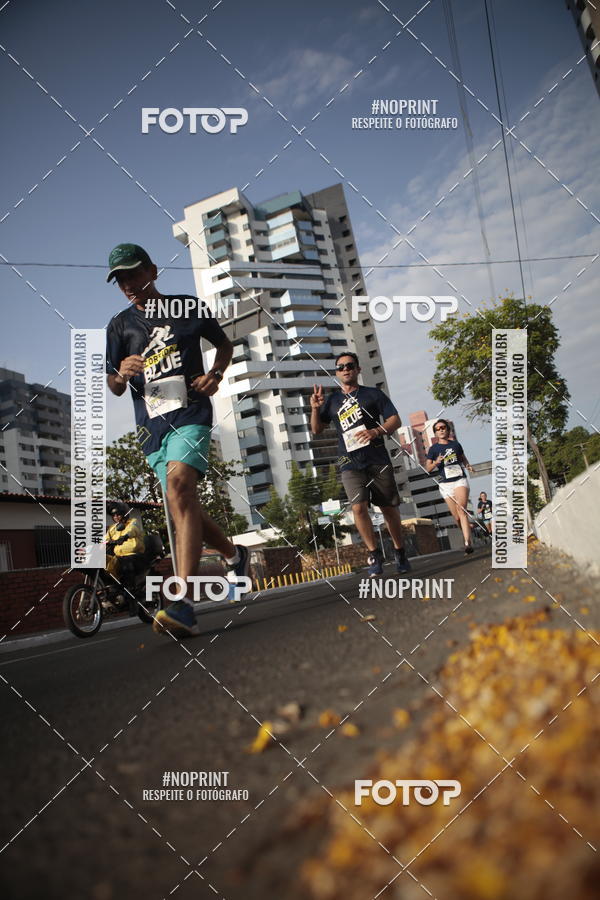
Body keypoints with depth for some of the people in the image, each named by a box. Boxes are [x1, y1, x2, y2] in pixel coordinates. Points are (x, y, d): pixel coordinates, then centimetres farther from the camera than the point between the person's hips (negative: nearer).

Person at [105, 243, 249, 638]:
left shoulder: (189, 307, 8)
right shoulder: (120, 324, 13)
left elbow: (225, 344, 21)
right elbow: (115, 387, 12)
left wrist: (215, 375, 1)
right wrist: (122, 373, -12)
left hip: (190, 412, -5)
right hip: (151, 423, 5)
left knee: (179, 485, -28)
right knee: (182, 502, 5)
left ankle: (184, 606, -35)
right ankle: (234, 554, 34)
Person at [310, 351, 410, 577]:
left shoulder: (373, 394, 8)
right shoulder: (332, 401, 14)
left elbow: (395, 420, 3)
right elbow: (316, 429, 15)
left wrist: (376, 432, -16)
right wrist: (315, 409, -4)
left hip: (378, 460, -1)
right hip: (350, 463, 1)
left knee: (389, 508, 4)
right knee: (358, 507, -16)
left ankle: (400, 553, 21)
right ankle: (374, 554, -1)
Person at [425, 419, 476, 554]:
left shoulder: (456, 444, 10)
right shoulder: (433, 449, 5)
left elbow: (463, 458, 25)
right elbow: (427, 468, 2)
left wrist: (468, 466, 4)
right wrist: (436, 462, -18)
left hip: (460, 480, -1)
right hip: (445, 484, 1)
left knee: (461, 510, -22)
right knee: (457, 517, 1)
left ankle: (467, 543, -30)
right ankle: (467, 537, 25)